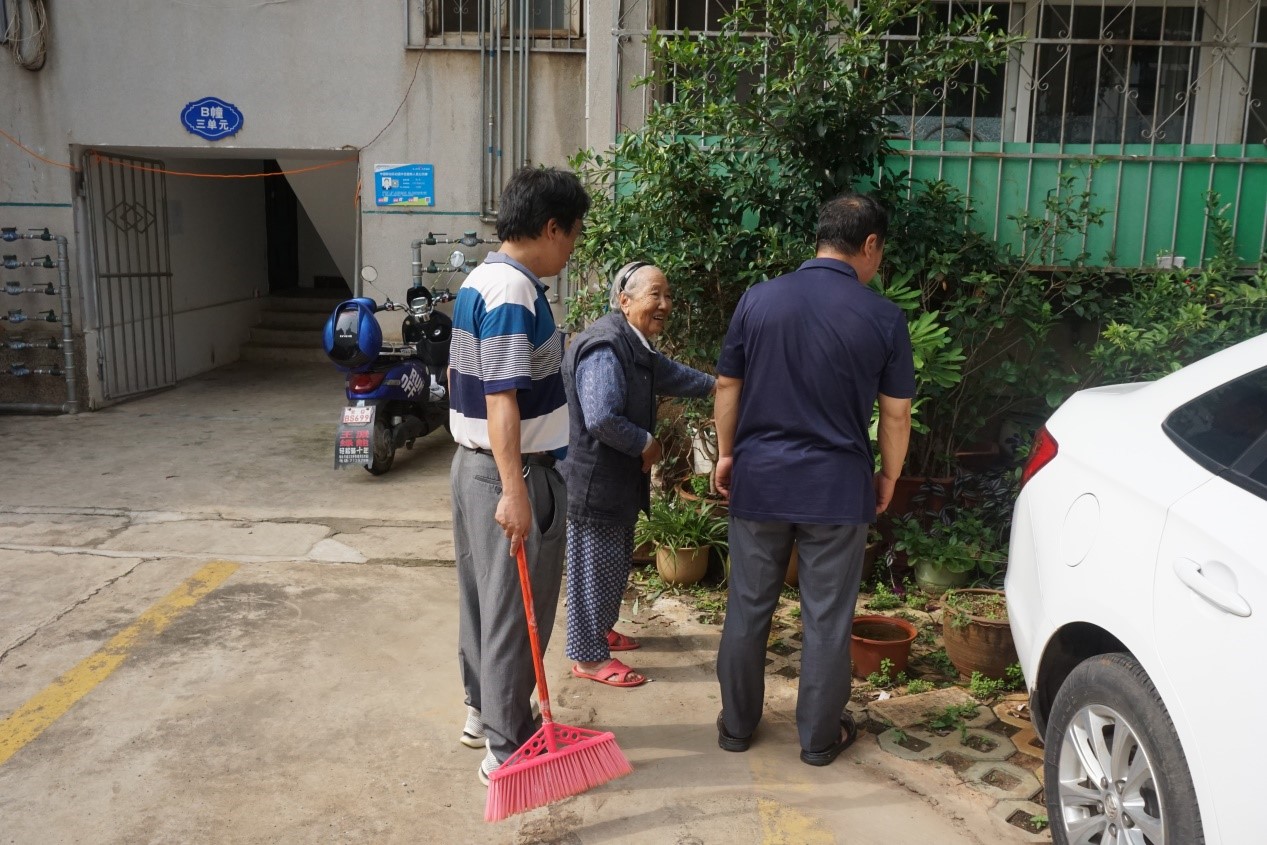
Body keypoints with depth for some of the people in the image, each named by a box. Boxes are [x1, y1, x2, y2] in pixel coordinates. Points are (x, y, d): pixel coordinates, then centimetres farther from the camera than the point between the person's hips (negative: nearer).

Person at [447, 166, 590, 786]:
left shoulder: (478, 281, 10)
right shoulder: (514, 294, -20)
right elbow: (501, 399, -26)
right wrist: (515, 492, -28)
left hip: (473, 462, 10)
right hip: (512, 473, -10)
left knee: (482, 594, 19)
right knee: (516, 610, 0)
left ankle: (483, 710, 33)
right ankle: (508, 747, 12)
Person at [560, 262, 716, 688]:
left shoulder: (636, 346, 10)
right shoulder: (605, 348, -24)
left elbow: (668, 373, 29)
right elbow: (602, 418, -32)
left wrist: (715, 384, 33)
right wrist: (646, 444, -18)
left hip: (619, 477, 11)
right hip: (595, 479, -11)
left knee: (615, 561, 22)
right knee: (595, 565, 1)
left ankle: (600, 630, 40)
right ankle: (588, 656, 14)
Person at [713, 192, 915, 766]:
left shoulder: (759, 299, -2)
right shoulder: (884, 318, -6)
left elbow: (727, 386, 4)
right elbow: (896, 413, -2)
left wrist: (727, 454, 16)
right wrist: (888, 475, 13)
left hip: (759, 481, 2)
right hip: (838, 489, -2)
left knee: (748, 608, 14)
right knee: (827, 618, 10)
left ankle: (737, 724, 27)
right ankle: (820, 737, 24)